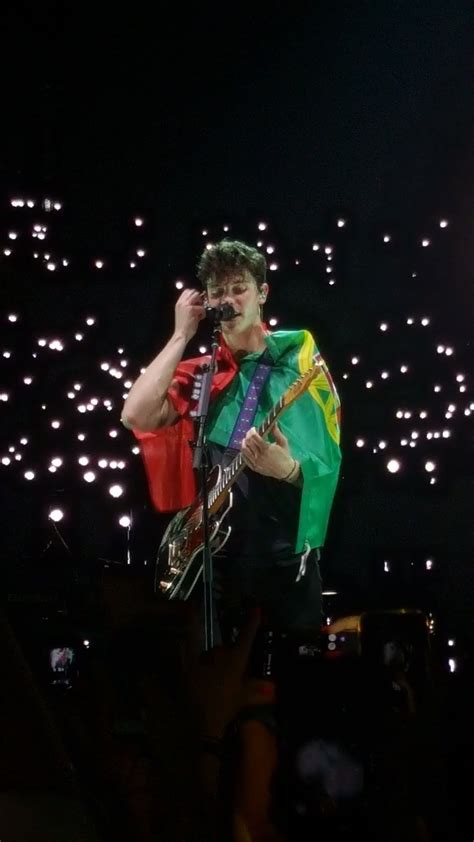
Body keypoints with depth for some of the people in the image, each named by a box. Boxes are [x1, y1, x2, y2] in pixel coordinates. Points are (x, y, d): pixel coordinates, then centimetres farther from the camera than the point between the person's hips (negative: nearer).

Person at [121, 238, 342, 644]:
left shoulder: (298, 355, 2)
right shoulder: (200, 373, 11)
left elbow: (328, 460, -4)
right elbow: (136, 415, -9)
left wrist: (288, 469, -27)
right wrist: (182, 335, -1)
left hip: (286, 553, -3)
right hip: (215, 552, 3)